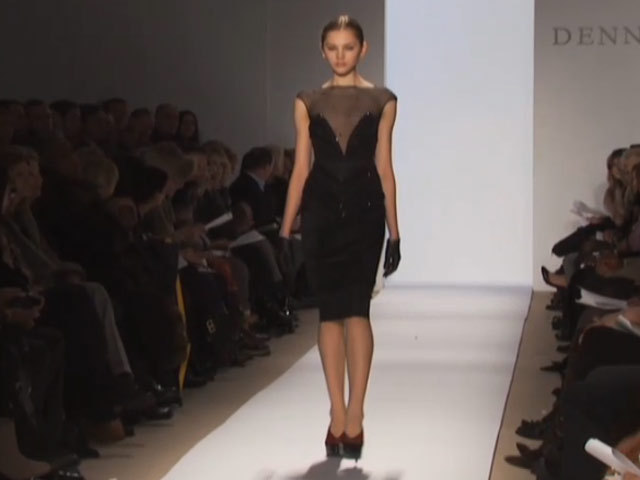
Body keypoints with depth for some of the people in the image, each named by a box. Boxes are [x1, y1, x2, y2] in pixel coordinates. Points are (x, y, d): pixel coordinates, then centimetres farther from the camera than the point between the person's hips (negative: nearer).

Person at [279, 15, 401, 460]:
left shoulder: (382, 101, 4)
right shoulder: (308, 103, 8)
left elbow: (384, 166, 4)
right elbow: (300, 168, 6)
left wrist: (394, 231, 2)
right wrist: (286, 228, 1)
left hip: (364, 210, -2)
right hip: (321, 211, 2)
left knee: (356, 308, -10)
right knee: (330, 311, 3)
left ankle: (353, 416, -9)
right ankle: (341, 417, 9)